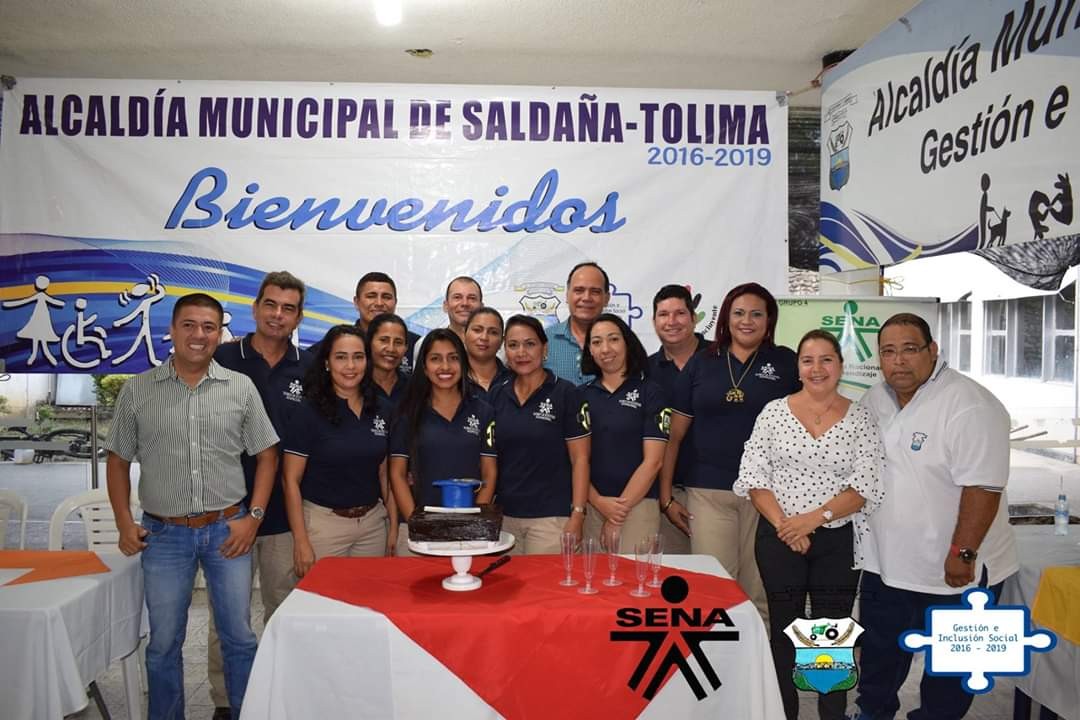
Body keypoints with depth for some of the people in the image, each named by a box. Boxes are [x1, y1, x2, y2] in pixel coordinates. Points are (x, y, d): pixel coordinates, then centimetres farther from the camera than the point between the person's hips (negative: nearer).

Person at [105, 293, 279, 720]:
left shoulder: (241, 388, -1)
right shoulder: (137, 390, 0)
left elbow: (266, 456, 3)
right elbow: (118, 460, 7)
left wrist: (253, 517, -4)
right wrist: (124, 523, 0)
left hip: (228, 530, 0)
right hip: (164, 534, 0)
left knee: (239, 637, 9)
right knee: (163, 642, 12)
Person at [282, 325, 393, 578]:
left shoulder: (380, 412, 4)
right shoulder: (309, 412, -9)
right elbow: (291, 481, -9)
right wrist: (300, 542, -13)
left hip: (373, 523, 4)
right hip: (323, 522, -4)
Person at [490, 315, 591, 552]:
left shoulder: (565, 393, -5)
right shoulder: (497, 395, 7)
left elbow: (580, 459, -6)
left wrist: (577, 517, -11)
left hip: (551, 517, -4)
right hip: (504, 514, 4)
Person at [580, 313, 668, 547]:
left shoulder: (650, 392, 0)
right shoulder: (582, 395, 8)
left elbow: (653, 461, -6)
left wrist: (621, 506, -10)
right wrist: (599, 502, -9)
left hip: (637, 505, -2)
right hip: (590, 506, 3)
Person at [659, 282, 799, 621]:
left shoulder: (786, 363, 4)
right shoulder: (700, 364, 6)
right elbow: (674, 434, 7)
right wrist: (666, 497, 4)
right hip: (708, 491, 1)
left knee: (760, 591, 9)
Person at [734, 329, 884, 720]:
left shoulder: (861, 419, -1)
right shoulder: (773, 412, 0)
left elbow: (866, 487, -7)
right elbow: (752, 477, -3)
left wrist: (814, 518, -17)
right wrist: (783, 525, -13)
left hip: (838, 542, 0)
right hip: (778, 539, 1)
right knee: (783, 632, 11)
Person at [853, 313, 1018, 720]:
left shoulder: (970, 406, -21)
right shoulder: (874, 400, 2)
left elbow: (983, 487, -24)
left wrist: (962, 555, -24)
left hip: (956, 571, -6)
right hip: (885, 563, 7)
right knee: (879, 654, 22)